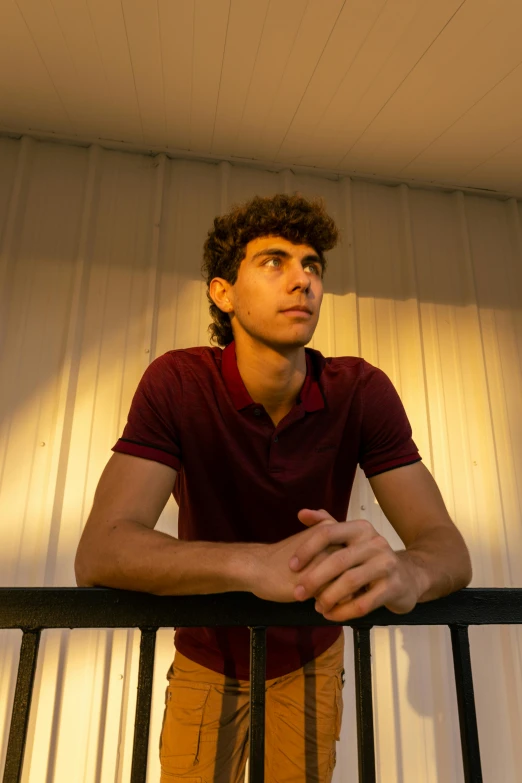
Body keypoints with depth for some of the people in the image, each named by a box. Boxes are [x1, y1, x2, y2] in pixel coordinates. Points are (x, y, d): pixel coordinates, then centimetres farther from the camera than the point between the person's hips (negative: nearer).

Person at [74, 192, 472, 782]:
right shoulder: (178, 382, -24)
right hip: (206, 657, -1)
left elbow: (448, 547, -23)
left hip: (311, 657, 2)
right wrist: (255, 563, -49)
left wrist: (402, 573, -48)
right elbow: (98, 554, -32)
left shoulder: (361, 390, -21)